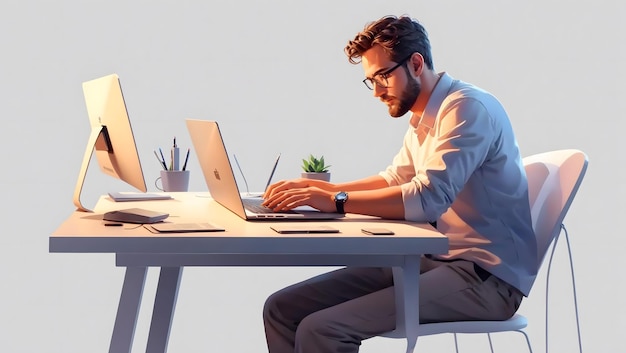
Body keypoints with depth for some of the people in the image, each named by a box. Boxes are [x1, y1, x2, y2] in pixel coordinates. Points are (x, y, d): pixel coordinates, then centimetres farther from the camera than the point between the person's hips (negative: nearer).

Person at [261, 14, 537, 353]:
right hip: (435, 259, 9)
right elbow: (394, 179, 28)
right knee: (282, 308, -1)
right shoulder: (422, 117, 15)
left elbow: (427, 198, -27)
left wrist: (335, 201, -22)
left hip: (485, 275, -9)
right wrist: (317, 188, 12)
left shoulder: (467, 108, -15)